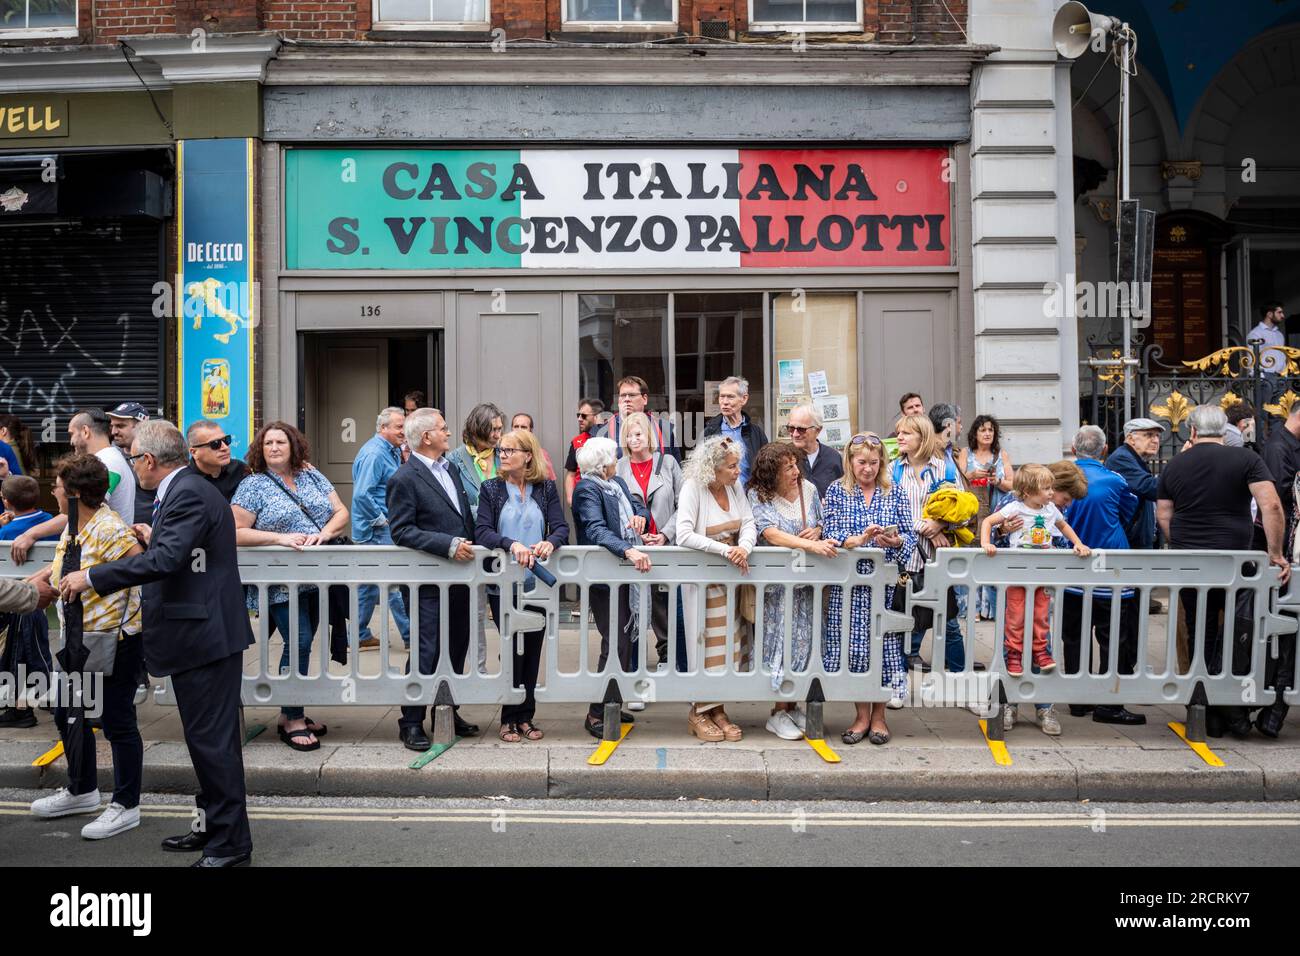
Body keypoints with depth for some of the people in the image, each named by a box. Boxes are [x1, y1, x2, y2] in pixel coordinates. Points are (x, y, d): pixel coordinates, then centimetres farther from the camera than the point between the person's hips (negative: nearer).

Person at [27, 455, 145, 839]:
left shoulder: (107, 529, -21)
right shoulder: (71, 528, 9)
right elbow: (62, 570, 21)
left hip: (114, 641, -10)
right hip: (80, 641, 10)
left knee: (117, 722, 1)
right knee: (68, 714, 22)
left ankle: (126, 806, 16)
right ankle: (81, 791, 41)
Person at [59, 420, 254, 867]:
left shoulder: (188, 494, -17)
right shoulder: (187, 490, 14)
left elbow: (166, 559, -28)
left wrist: (91, 577, -21)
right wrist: (155, 540, 21)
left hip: (204, 635, -11)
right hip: (200, 634, 11)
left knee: (212, 741, -2)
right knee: (207, 738, 19)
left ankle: (230, 845, 9)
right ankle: (212, 826, 32)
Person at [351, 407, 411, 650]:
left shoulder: (391, 451, 13)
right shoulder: (374, 454, -16)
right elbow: (362, 494, -23)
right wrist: (381, 520, -16)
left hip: (382, 529, 10)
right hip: (378, 530, -10)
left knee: (369, 583, 14)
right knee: (395, 583, -4)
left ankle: (360, 636, 23)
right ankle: (410, 635, 3)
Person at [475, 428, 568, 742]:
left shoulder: (546, 487, 4)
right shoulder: (491, 489, 1)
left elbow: (561, 527, -5)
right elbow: (481, 531, -10)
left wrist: (549, 542, -28)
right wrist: (511, 544, -28)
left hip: (538, 583, 2)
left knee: (533, 648, 8)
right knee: (513, 648, 2)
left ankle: (525, 716, 21)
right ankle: (510, 718, 17)